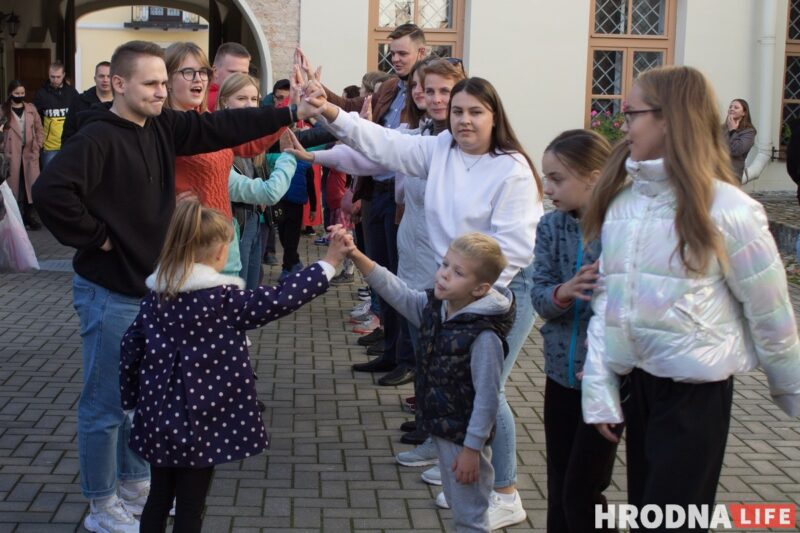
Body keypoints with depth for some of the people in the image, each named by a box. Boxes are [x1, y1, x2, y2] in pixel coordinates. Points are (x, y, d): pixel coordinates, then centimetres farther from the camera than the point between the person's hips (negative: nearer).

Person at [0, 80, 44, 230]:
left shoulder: (31, 108, 9)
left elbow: (39, 129, 12)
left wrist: (38, 146, 2)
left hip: (30, 153, 2)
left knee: (31, 186, 2)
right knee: (14, 186, 1)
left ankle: (31, 217, 11)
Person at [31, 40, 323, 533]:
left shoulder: (162, 127, 4)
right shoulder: (98, 138, -19)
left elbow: (222, 127, 1)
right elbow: (51, 192, -31)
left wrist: (292, 113, -5)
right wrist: (95, 237, -20)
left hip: (151, 284, 8)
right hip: (110, 292, -8)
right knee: (106, 401, 4)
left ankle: (136, 486, 36)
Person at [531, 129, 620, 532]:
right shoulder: (550, 227, 0)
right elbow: (539, 296, -4)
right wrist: (563, 292, -26)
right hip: (561, 374, 5)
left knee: (581, 494, 0)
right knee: (558, 492, 14)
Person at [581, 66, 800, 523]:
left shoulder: (727, 209, -15)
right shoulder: (621, 199, 3)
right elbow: (605, 299, 4)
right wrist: (599, 387, -2)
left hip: (695, 393, -6)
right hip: (634, 384, 6)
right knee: (643, 509, 19)